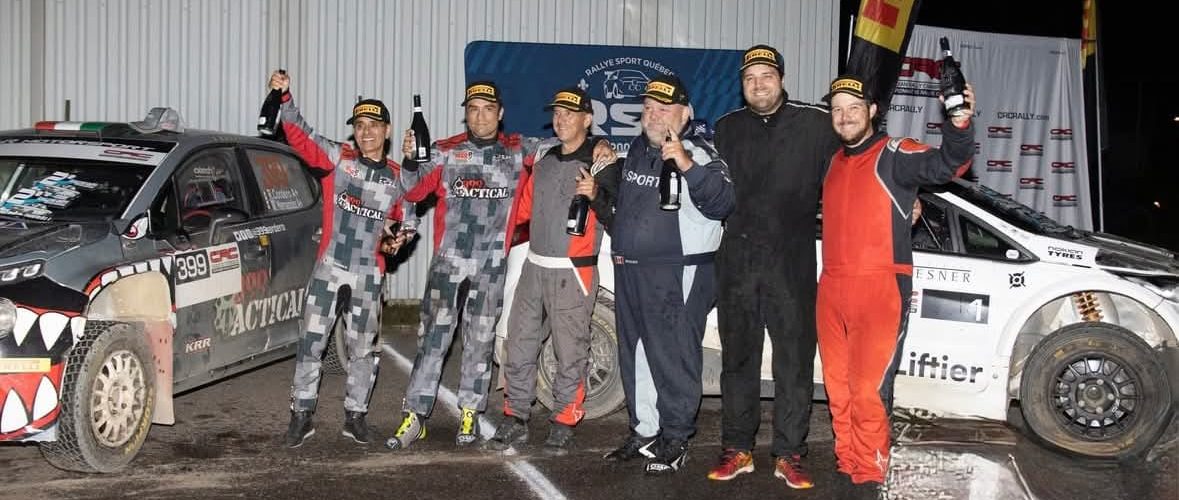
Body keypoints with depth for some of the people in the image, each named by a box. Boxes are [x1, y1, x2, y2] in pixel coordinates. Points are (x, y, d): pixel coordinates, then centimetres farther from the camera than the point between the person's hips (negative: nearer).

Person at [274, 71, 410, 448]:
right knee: (311, 342, -1)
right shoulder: (336, 158, -2)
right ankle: (302, 415, 10)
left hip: (369, 275, 2)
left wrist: (395, 240, -1)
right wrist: (285, 98, -29)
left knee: (363, 349, 10)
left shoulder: (396, 177, 6)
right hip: (329, 268, -2)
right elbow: (299, 136, -15)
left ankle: (355, 416, 23)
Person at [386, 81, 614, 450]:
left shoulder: (518, 150, 6)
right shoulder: (445, 151, 5)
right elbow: (413, 191, 0)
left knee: (481, 339, 9)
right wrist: (410, 161, -19)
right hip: (448, 259, -1)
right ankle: (414, 416, 2)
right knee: (433, 335, -2)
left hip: (492, 264, 1)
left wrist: (597, 146, -9)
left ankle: (469, 415, 19)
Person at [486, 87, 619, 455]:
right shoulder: (544, 160, 15)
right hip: (535, 268, 7)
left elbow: (617, 216, -14)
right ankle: (515, 420, 17)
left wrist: (595, 196, -30)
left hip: (573, 272, -7)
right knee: (519, 345, 8)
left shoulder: (600, 164, -6)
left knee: (570, 351, -1)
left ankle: (563, 424, 9)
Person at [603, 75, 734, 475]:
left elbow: (720, 203, -28)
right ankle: (644, 432, 29)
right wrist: (617, 243, 24)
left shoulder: (698, 154, -12)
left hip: (677, 275, -8)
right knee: (635, 356, 16)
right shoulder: (638, 149, 13)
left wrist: (688, 165, -39)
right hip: (629, 271, 9)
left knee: (673, 358, -5)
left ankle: (675, 441, 6)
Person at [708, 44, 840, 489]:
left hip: (791, 263, -3)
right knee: (737, 359, 10)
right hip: (736, 261, 3)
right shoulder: (727, 129, 12)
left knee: (795, 361, 1)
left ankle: (789, 455, 11)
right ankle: (737, 449, 20)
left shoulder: (815, 125, -1)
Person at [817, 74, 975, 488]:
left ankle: (869, 476, 4)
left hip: (879, 290, -7)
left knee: (868, 391, -8)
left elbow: (946, 164, -23)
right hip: (831, 290, 7)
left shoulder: (894, 155, -6)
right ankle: (848, 465, 24)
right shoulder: (834, 162, 16)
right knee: (837, 389, 12)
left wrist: (959, 124, -42)